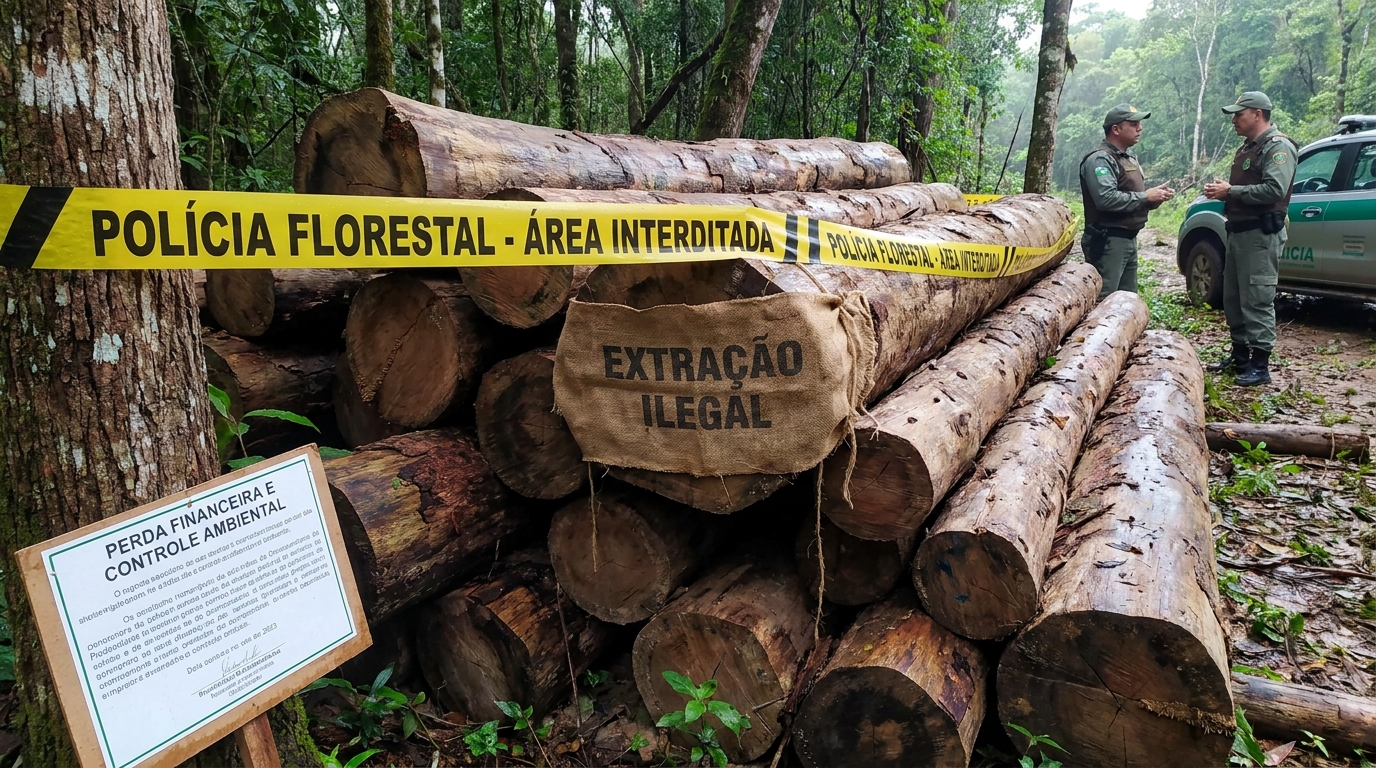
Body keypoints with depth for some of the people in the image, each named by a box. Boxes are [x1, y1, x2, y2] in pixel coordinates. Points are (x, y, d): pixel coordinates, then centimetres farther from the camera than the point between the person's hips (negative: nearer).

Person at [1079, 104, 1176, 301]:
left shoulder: (1130, 158, 20)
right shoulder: (1100, 159, -13)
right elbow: (1107, 199, -28)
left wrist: (1156, 197, 5)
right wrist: (1146, 196, -17)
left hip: (1129, 239, 10)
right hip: (1107, 242, -10)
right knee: (1103, 301, -11)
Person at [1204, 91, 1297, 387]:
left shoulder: (1278, 147, -9)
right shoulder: (1247, 148, 20)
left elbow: (1274, 189, -22)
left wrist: (1231, 191, -17)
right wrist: (1222, 189, 6)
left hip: (1261, 234, -10)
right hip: (1238, 230, 10)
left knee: (1257, 300, -9)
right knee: (1233, 299, 13)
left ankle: (1260, 365, -5)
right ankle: (1239, 356, 24)